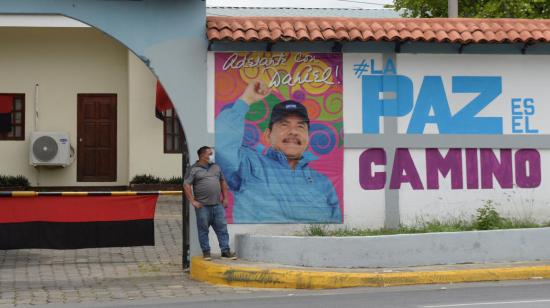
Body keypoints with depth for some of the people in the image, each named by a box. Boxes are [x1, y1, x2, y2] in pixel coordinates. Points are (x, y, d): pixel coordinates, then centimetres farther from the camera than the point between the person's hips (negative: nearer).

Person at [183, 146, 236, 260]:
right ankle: (206, 252, 10)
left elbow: (222, 182, 22)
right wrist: (193, 201, -11)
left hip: (217, 205, 4)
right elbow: (186, 185, -6)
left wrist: (225, 198, 14)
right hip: (202, 206, -4)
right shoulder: (194, 169, -1)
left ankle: (225, 251, 7)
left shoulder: (216, 167, 16)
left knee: (222, 228, 3)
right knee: (203, 230, 2)